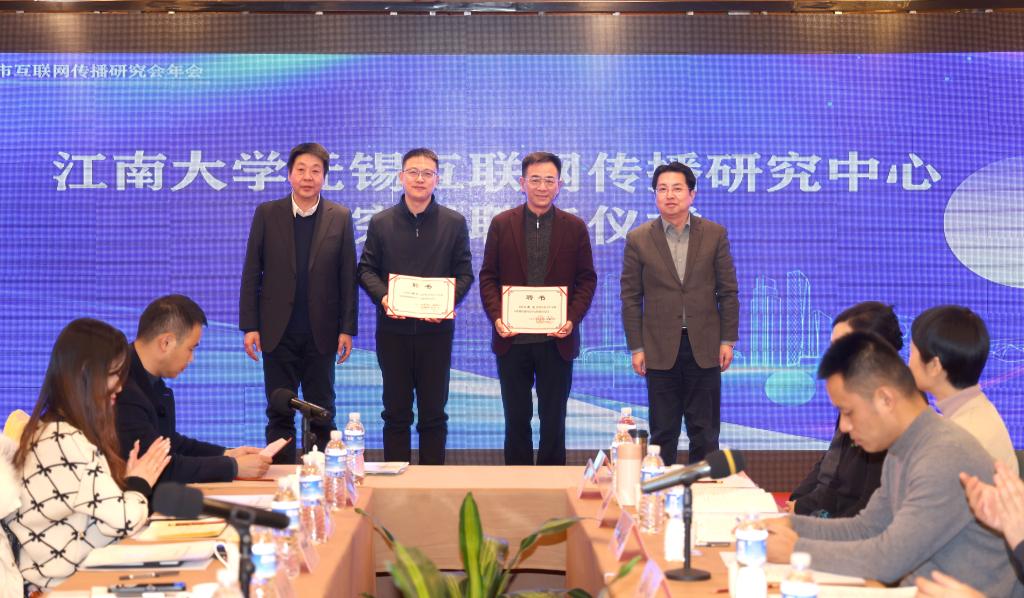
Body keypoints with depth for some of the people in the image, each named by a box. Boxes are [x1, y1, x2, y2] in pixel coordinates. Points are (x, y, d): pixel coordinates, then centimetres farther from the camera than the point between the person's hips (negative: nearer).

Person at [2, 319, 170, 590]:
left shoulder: (49, 429, 9)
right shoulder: (68, 442, -21)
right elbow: (123, 521, -24)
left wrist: (131, 481, -8)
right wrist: (140, 483, -7)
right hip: (64, 583, -9)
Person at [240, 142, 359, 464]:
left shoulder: (340, 217, 1)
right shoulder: (267, 214, 1)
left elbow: (348, 277, 1)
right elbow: (251, 273, 2)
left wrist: (347, 329, -3)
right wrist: (249, 326, -4)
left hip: (322, 332, 0)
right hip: (278, 332, 0)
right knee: (279, 414, 7)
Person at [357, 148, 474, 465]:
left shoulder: (454, 223, 2)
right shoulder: (381, 222, 4)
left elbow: (465, 273, 2)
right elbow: (366, 269, 5)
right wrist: (382, 297, -14)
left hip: (436, 329, 0)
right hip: (393, 329, 1)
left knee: (434, 412, 6)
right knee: (396, 411, 8)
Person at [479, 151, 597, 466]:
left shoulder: (575, 227, 4)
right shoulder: (502, 224, 4)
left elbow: (587, 279, 4)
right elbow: (488, 276, 4)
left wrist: (572, 319, -10)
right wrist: (496, 316, -11)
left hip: (557, 340, 0)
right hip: (512, 339, 0)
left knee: (553, 420, 7)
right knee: (516, 419, 9)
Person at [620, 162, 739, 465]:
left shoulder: (715, 234, 3)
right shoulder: (638, 239, 1)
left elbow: (728, 291, 5)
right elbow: (630, 297, 2)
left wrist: (728, 340, 0)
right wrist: (636, 348, -2)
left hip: (704, 347, 1)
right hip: (660, 349, 0)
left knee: (705, 433, 7)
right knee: (663, 434, 6)